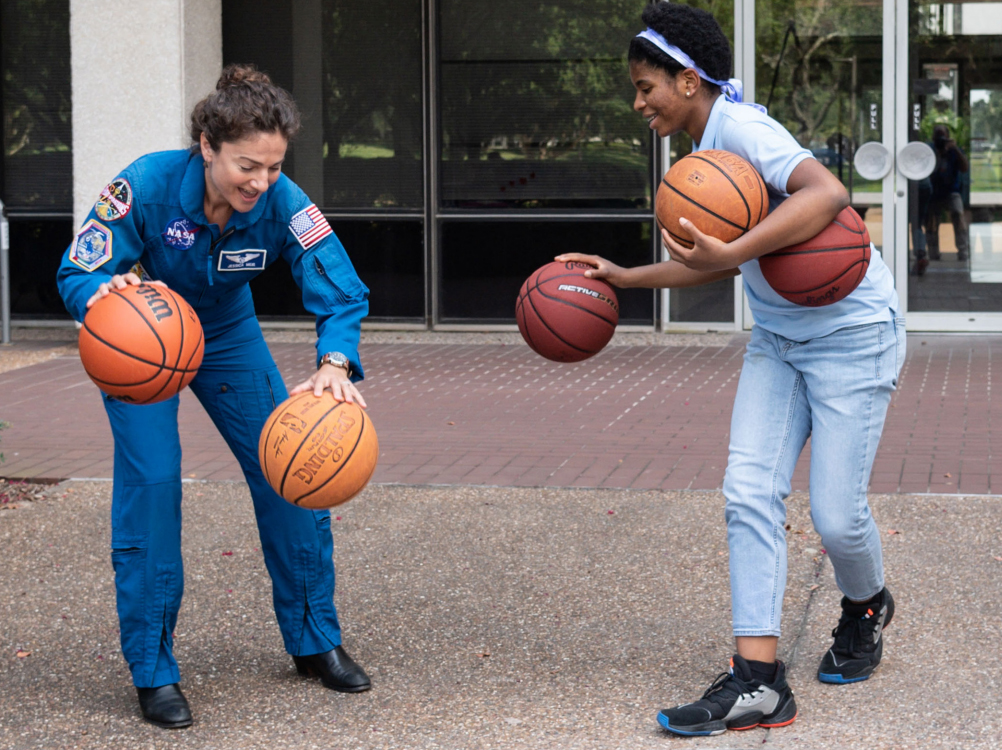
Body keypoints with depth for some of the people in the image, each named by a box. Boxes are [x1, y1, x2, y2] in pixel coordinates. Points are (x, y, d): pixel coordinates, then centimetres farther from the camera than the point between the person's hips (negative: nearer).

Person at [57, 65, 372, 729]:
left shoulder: (283, 203, -26)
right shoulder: (147, 187, -32)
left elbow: (340, 290, -29)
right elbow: (78, 274, -28)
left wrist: (335, 364, -49)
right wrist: (105, 293, -52)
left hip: (228, 338, 3)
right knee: (150, 483, -16)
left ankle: (315, 640, 17)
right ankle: (153, 672, -4)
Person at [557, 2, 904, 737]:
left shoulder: (739, 128, -21)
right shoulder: (704, 149, 8)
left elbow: (828, 192, -38)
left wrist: (731, 250, -43)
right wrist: (622, 276, 17)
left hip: (851, 332, -9)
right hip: (779, 337, 9)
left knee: (835, 512, -4)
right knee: (750, 493, -6)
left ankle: (866, 610, 30)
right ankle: (758, 680, -9)